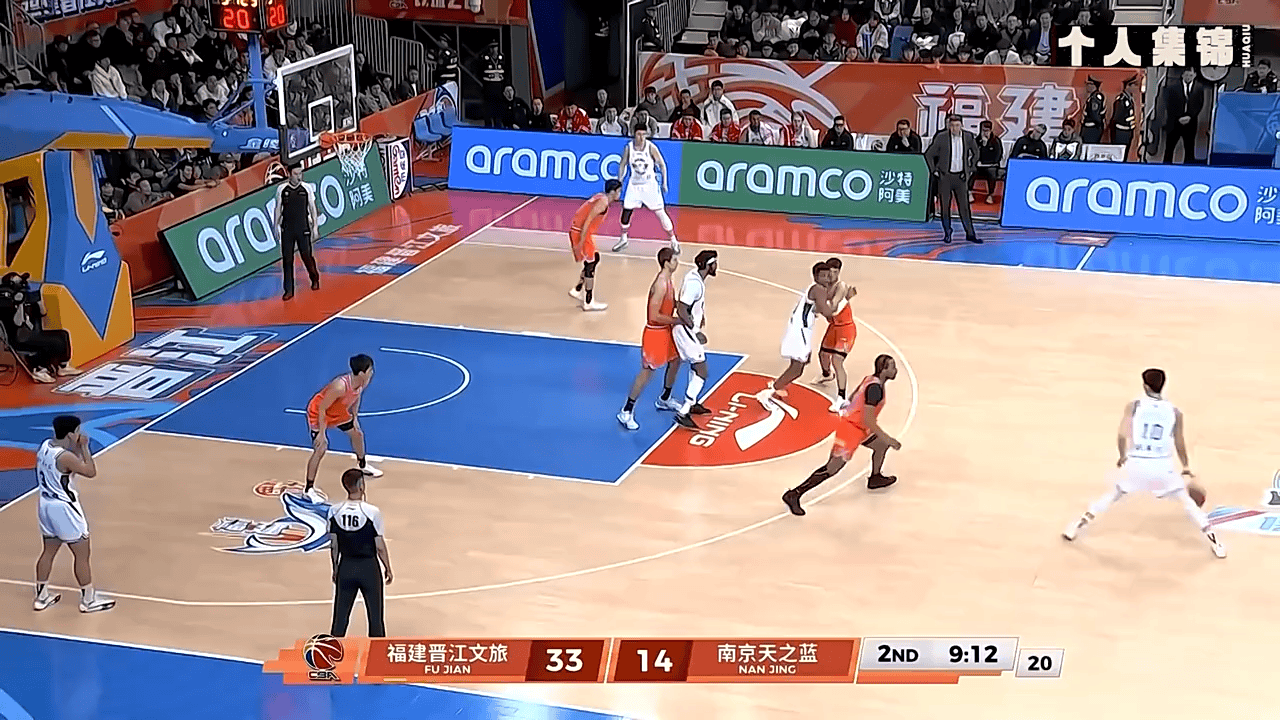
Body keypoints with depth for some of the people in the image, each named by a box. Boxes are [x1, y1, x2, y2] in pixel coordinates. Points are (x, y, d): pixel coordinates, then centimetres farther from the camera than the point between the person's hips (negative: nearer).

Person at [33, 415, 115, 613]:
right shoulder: (65, 457, -26)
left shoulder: (45, 446, 0)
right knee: (82, 555, 5)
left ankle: (41, 597, 29)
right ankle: (88, 600, 15)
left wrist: (77, 448, 1)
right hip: (64, 508, -9)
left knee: (49, 551, 21)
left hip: (46, 505, 9)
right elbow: (91, 472, -16)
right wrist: (84, 446, -12)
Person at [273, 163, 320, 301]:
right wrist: (276, 226, 7)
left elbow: (312, 208, 5)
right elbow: (278, 209, 8)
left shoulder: (307, 188, -1)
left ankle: (315, 278, 33)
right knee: (287, 259, 0)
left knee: (307, 256, 4)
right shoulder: (282, 189, 0)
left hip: (303, 228, -1)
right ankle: (289, 290, 7)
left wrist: (315, 226, 2)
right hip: (287, 229, 1)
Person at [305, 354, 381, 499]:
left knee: (357, 434, 21)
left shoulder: (363, 382, -17)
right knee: (320, 449, -16)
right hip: (318, 413, -8)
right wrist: (322, 433, -27)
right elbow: (322, 408, -32)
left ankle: (363, 465, 50)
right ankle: (309, 489, -6)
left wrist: (354, 417, 5)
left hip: (338, 411, 8)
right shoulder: (340, 386, -41)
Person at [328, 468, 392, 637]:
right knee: (375, 616, 10)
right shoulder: (372, 512, -16)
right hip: (369, 567, -3)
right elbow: (380, 547, -9)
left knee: (340, 616, 12)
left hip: (345, 566, 3)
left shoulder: (334, 511, -6)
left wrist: (335, 569, 15)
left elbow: (334, 546, 2)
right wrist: (388, 568, 4)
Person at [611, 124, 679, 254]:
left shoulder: (651, 147, -14)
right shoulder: (628, 148, -8)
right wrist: (619, 181, 4)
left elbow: (662, 164, -4)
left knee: (660, 212, -5)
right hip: (634, 184, 3)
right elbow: (623, 165, 7)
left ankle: (673, 241, 3)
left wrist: (664, 182, -7)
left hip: (650, 184, -3)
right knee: (626, 210, 2)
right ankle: (623, 239, 22)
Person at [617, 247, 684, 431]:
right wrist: (677, 320, -20)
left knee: (675, 361, 22)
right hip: (655, 332, -10)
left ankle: (664, 400, 41)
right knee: (647, 371, -5)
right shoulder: (661, 284, -27)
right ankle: (626, 412, 2)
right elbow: (654, 315, -29)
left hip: (666, 330, 10)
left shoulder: (670, 278, 3)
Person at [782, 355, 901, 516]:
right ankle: (794, 495, -10)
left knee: (881, 444, 25)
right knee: (831, 469, -10)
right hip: (850, 429, -10)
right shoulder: (875, 388, -24)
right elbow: (868, 421, -27)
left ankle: (875, 478, 46)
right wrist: (888, 439, -22)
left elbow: (852, 398, 21)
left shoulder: (870, 379, 5)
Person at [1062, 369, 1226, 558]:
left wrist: (1122, 456, 14)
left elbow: (1122, 436, -6)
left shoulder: (1133, 406, 1)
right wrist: (1186, 468, 27)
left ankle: (1076, 527, 21)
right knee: (1187, 501, 13)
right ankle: (1213, 541, 7)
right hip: (1163, 466, 0)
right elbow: (1180, 444, 10)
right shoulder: (1174, 412, 5)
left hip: (1136, 464, 0)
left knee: (1112, 495, 21)